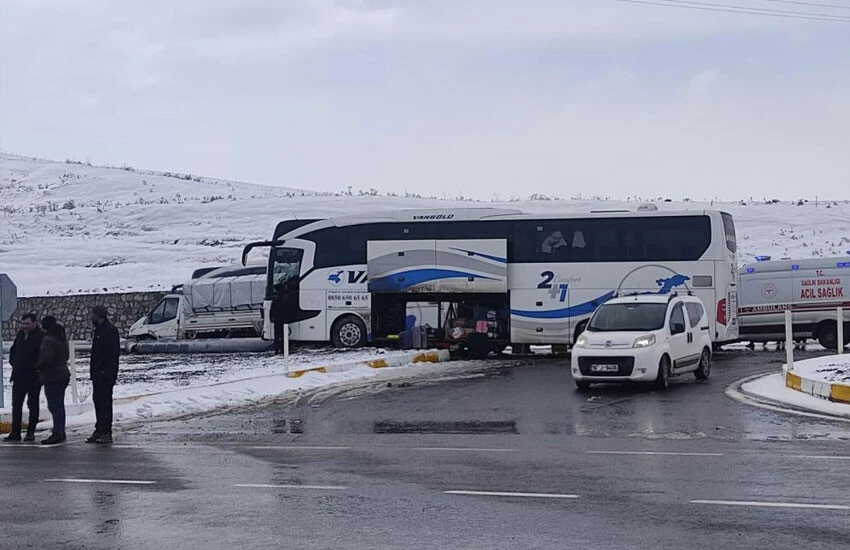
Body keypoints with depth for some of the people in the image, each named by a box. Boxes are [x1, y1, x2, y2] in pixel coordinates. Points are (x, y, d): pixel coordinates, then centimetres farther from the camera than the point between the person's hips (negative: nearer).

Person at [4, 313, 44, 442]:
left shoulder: (41, 337, -12)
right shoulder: (20, 334, 9)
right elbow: (13, 350, 24)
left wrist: (35, 367, -16)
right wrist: (13, 362, 10)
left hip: (33, 377, -7)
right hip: (19, 376, 7)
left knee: (32, 405, 3)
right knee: (16, 404, 6)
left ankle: (31, 432, 9)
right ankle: (15, 432, 11)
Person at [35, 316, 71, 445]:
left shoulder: (48, 340, -17)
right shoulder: (62, 338, 13)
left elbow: (46, 358, -25)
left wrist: (37, 366, -9)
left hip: (52, 377, -10)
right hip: (63, 374, 10)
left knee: (54, 405, -9)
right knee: (59, 405, 16)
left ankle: (57, 433, -13)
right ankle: (60, 432, 21)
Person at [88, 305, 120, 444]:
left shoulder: (110, 330, -13)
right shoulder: (99, 330, 18)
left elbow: (114, 353, -18)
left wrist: (109, 373, -22)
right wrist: (94, 371, 18)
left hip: (106, 374, -10)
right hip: (98, 373, 10)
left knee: (105, 401, -9)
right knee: (98, 400, 11)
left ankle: (106, 433, -7)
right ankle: (100, 430, 17)